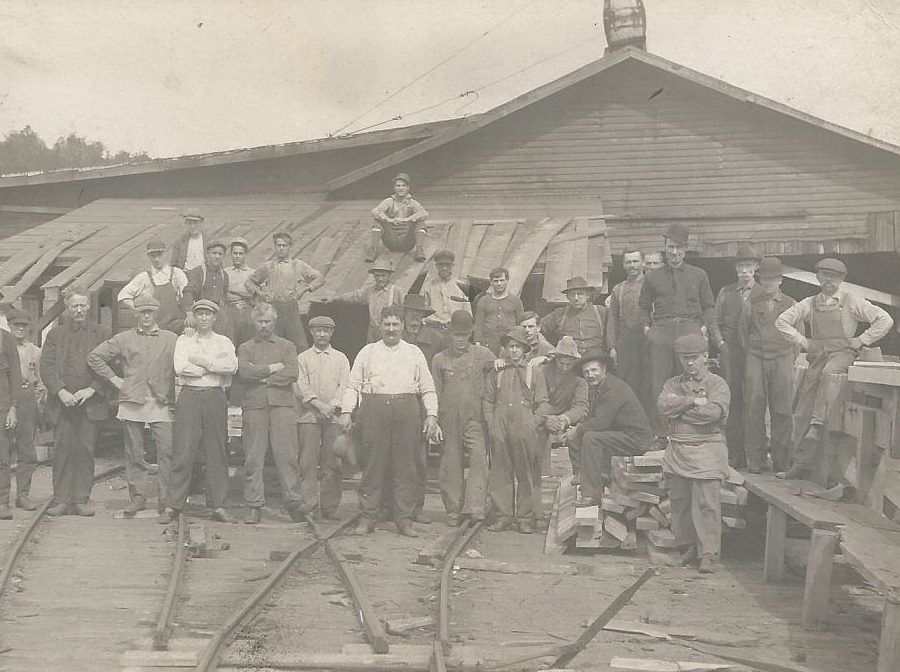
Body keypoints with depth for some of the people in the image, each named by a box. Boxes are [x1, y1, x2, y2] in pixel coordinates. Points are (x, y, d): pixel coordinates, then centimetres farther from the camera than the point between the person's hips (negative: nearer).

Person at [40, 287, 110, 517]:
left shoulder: (101, 334, 9)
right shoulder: (55, 334, 12)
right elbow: (46, 366, 4)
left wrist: (91, 390, -10)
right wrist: (61, 390, -10)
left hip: (91, 402, -1)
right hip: (63, 402, 1)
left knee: (86, 450, -1)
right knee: (63, 450, -2)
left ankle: (81, 500, 5)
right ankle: (61, 500, 3)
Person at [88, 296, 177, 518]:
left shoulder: (171, 339, 7)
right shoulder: (123, 339, 10)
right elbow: (94, 357, 12)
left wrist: (172, 394, 1)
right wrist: (114, 379, 6)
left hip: (161, 403, -1)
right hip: (132, 402, 1)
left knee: (167, 450, -8)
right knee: (134, 453, 5)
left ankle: (167, 498, -2)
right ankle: (137, 497, 13)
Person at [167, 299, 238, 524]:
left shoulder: (224, 342, 14)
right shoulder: (183, 340, 13)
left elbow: (232, 366, -5)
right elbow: (180, 368, -5)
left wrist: (201, 361, -7)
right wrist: (215, 366, -4)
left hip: (215, 398, 1)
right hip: (189, 397, -1)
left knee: (217, 453, 1)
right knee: (183, 452, -5)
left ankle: (218, 506, 7)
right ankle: (172, 506, -2)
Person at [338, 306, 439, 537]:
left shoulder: (414, 353, 16)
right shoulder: (368, 352, 14)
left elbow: (428, 388, 14)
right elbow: (353, 385, 10)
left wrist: (431, 415, 3)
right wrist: (346, 412, -1)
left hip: (407, 409, 1)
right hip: (374, 408, -1)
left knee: (406, 466, 0)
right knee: (374, 463, -2)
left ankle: (404, 519, 6)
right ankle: (368, 517, 6)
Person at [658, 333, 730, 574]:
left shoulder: (717, 384, 3)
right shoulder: (673, 383, 16)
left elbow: (714, 412, -15)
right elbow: (663, 406, -3)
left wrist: (679, 409, -6)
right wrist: (692, 401, -13)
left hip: (707, 450, -4)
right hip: (677, 451, 4)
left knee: (707, 504, -7)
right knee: (679, 502, 6)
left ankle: (707, 554, -4)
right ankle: (688, 547, 18)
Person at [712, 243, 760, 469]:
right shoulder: (726, 292, 16)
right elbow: (716, 321, 15)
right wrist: (720, 343, 0)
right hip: (730, 351, 1)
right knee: (732, 400, -4)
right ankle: (733, 453, -3)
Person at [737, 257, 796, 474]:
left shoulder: (790, 304, 11)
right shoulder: (751, 303, 10)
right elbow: (742, 331, 15)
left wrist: (791, 359, 8)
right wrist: (749, 353, 8)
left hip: (782, 359, 0)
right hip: (755, 359, 0)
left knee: (782, 411, -3)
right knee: (754, 409, -4)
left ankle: (781, 461, 4)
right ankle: (754, 459, 2)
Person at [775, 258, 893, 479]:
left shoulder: (851, 301, 3)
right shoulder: (810, 303, 13)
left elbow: (885, 320, 0)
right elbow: (782, 321, 15)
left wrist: (861, 341, -4)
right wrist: (802, 341, 5)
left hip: (842, 353, -4)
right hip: (817, 356, 4)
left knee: (828, 373, -41)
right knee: (802, 411, -3)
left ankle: (818, 423, -42)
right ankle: (802, 463, 2)